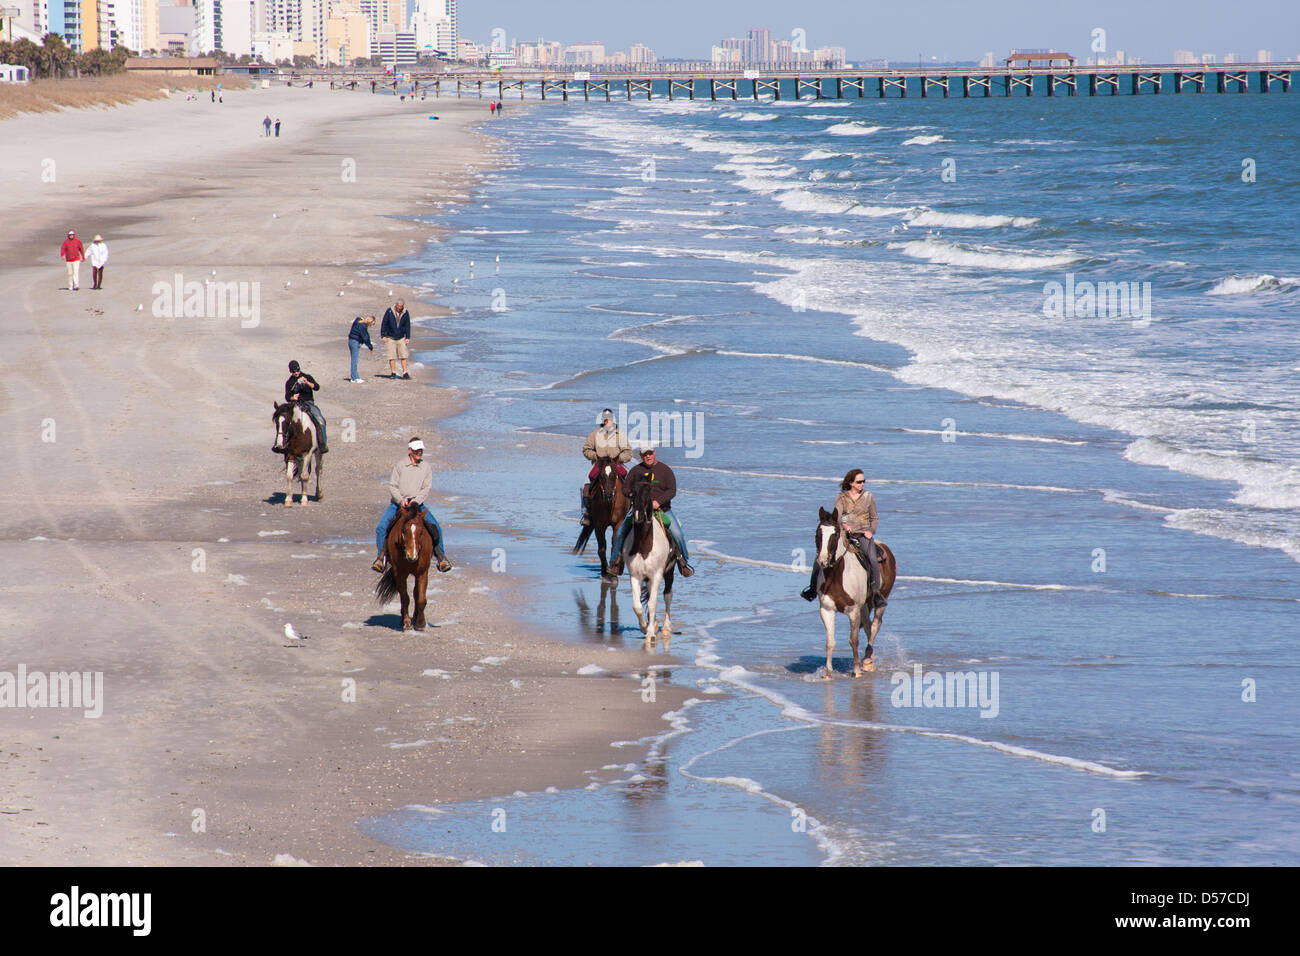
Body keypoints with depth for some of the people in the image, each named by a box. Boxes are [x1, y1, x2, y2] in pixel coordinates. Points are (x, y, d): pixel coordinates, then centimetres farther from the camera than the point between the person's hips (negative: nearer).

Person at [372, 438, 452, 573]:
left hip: (418, 504, 0)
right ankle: (381, 556, -10)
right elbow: (392, 486, -1)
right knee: (381, 527, -19)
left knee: (436, 528, -14)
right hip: (397, 503, 0)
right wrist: (400, 500, -18)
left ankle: (440, 557, -1)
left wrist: (415, 501, -18)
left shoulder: (427, 467, 5)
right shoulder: (399, 466, 3)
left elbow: (427, 488, -2)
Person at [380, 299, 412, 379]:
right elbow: (384, 324, -3)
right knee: (392, 357, -3)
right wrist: (383, 335, -7)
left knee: (404, 356, -3)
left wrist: (407, 337, -2)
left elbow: (407, 326, 4)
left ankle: (405, 373, 0)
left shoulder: (405, 313, -2)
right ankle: (393, 373, 5)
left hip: (401, 338, 1)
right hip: (391, 338, -1)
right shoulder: (389, 312, -8)